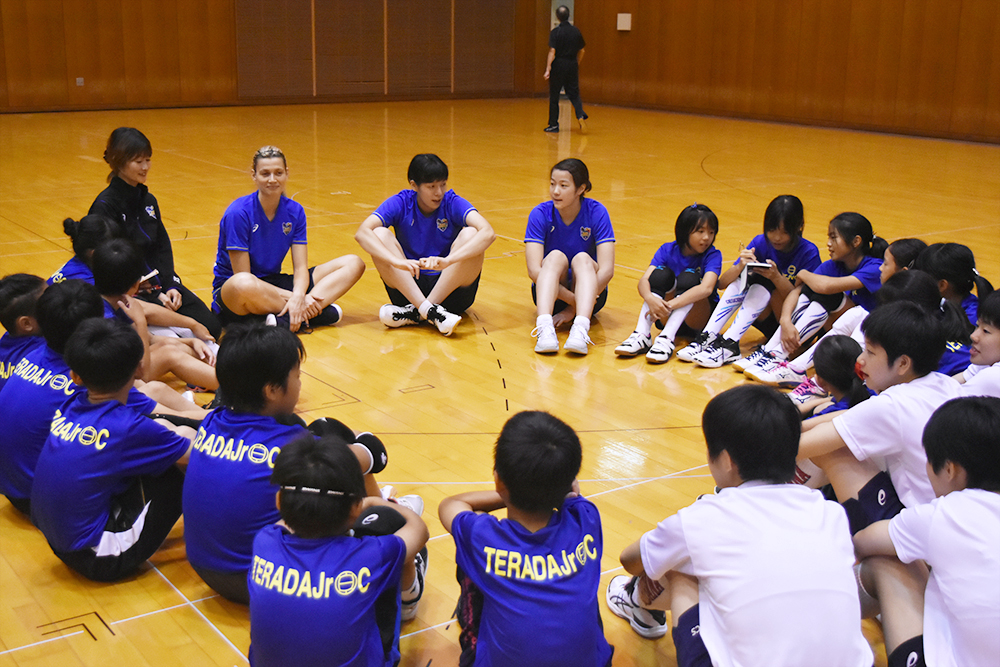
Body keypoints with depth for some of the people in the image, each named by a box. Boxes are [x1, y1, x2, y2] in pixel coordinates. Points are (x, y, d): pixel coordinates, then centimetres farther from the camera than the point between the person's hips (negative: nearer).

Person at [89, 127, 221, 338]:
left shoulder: (148, 201, 13)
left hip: (158, 283, 7)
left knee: (211, 326, -13)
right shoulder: (105, 206, -11)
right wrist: (154, 294, -17)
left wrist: (171, 285, -7)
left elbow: (163, 247, 10)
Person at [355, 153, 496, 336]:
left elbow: (488, 233, -26)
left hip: (450, 288, -1)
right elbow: (362, 232, -21)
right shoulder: (400, 203, -4)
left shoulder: (453, 203, -7)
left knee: (470, 234, -23)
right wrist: (397, 261, -39)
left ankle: (416, 312, -25)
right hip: (408, 288, 1)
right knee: (380, 235, -19)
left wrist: (448, 260, -43)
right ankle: (429, 310, -32)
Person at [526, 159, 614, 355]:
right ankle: (545, 329, -52)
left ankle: (580, 329, -53)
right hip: (551, 292, 0)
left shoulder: (596, 212, -15)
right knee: (555, 256, -30)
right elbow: (534, 270, -24)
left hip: (589, 290, 0)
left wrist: (572, 309, -28)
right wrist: (573, 299, -35)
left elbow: (607, 270, -23)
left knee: (582, 259, -30)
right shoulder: (540, 214, -14)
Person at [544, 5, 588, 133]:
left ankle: (553, 124, 11)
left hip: (558, 65, -3)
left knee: (554, 96, 7)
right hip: (572, 66, 3)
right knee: (574, 94, 10)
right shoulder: (576, 31, 3)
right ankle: (581, 116, -14)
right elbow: (581, 51, 9)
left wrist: (548, 69, -15)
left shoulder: (556, 32, -10)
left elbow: (552, 51, -15)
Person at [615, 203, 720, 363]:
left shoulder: (713, 255, -12)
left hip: (698, 318, -2)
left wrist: (671, 304, -44)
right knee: (662, 273, -23)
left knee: (689, 277, -28)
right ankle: (641, 335, -35)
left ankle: (666, 339, -43)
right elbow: (643, 281, -20)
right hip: (668, 316, 2)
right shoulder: (668, 250, -5)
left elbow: (706, 288, -32)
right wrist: (650, 299, -43)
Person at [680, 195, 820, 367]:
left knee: (763, 280, -28)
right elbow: (722, 283, -9)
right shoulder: (761, 243, -4)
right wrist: (740, 266, -30)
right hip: (768, 321, 4)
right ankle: (707, 338, -28)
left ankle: (729, 345, -37)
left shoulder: (809, 252, -13)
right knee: (742, 278, -20)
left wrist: (776, 277, -35)